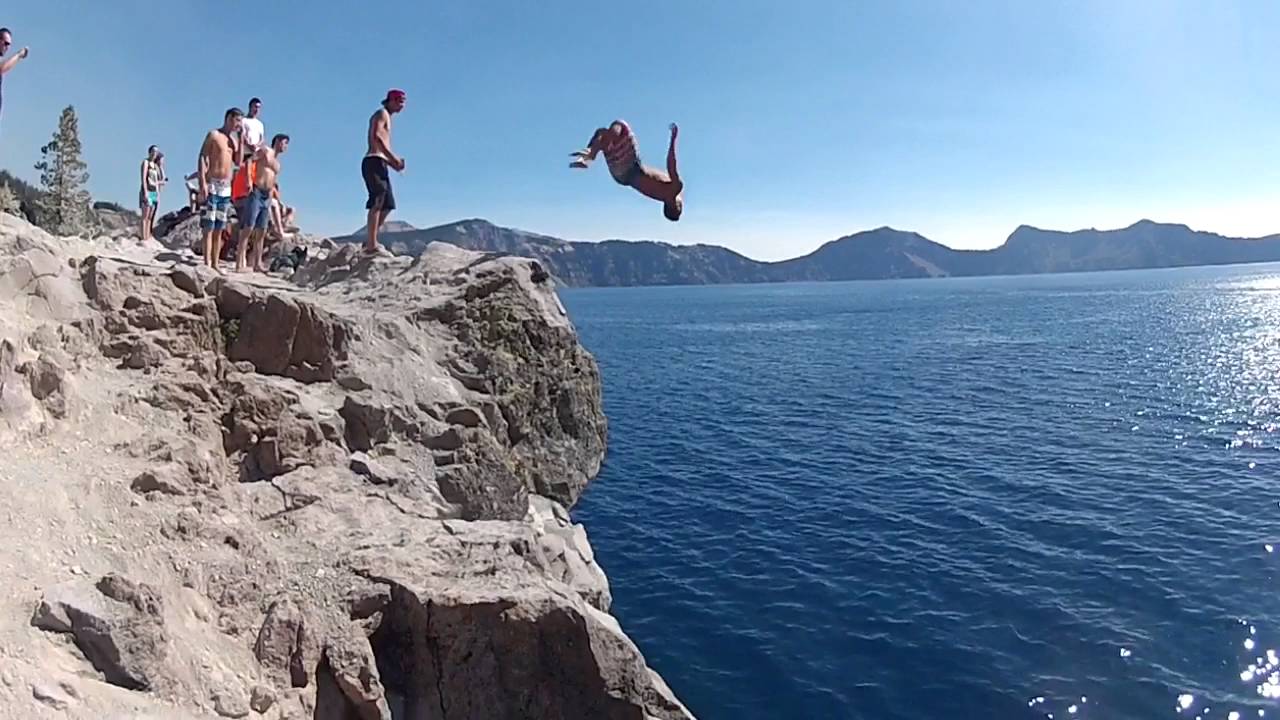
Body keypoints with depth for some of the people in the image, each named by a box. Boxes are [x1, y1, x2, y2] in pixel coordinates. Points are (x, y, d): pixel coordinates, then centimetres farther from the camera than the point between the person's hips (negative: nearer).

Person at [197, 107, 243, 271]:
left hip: (226, 187, 7)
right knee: (208, 227, -9)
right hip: (212, 184, -6)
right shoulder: (213, 135, -1)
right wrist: (202, 183, -18)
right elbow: (202, 158, -8)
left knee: (219, 229, 6)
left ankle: (215, 264, 9)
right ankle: (207, 263, -12)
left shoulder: (232, 140, 18)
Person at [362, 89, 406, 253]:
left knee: (387, 205, 7)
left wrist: (393, 163, 11)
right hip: (374, 161, -10)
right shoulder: (382, 113, 1)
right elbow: (376, 136, -18)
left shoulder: (386, 117, 30)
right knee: (377, 202, -18)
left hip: (379, 164, 10)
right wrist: (393, 157, -20)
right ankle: (372, 244, -25)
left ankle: (371, 242, 5)